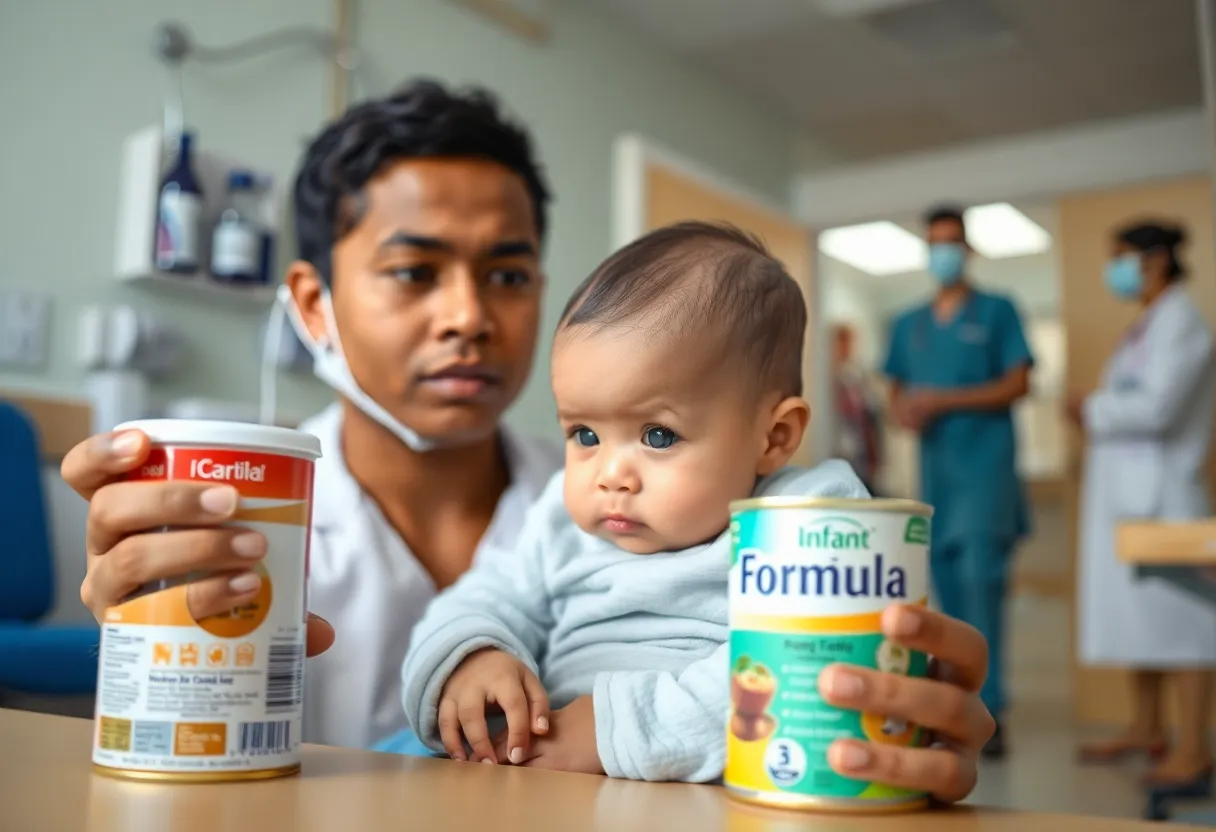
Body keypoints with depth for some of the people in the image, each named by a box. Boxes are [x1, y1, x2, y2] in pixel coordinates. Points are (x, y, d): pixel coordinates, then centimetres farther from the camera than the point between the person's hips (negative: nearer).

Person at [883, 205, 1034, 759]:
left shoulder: (997, 311, 4)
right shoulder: (909, 325, 17)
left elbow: (1017, 385, -4)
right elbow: (897, 391, 19)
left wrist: (944, 400, -13)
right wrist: (904, 410, -5)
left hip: (985, 466, -5)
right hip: (934, 468, 5)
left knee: (980, 581, -13)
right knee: (947, 585, 6)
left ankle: (988, 710, -10)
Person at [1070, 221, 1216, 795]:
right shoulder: (1146, 324, 19)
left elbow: (1157, 407, -19)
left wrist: (1094, 411, -7)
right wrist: (1096, 417, 4)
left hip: (1161, 490, -9)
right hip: (1124, 488, 9)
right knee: (1135, 610, 14)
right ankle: (1147, 729, 25)